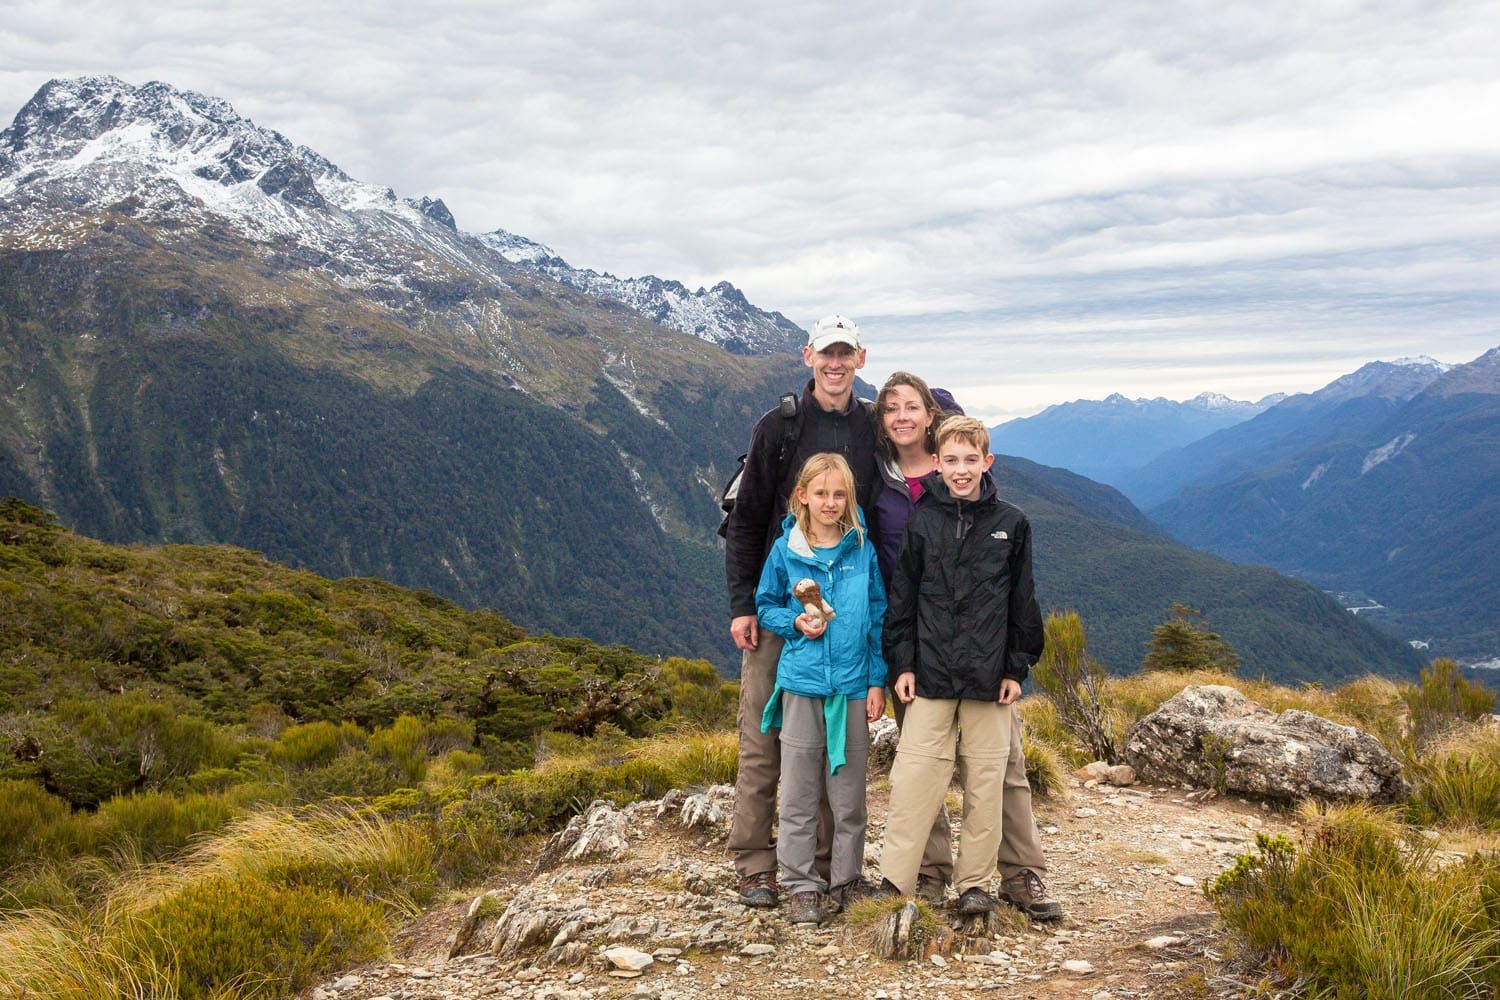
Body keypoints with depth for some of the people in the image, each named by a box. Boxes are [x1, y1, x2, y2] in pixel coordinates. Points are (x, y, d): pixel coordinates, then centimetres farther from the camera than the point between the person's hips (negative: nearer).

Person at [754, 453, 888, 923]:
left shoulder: (863, 550, 2)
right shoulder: (785, 551, 1)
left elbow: (879, 617, 5)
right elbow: (765, 604, 12)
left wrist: (877, 681, 2)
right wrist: (796, 623, -8)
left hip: (852, 685, 0)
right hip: (801, 683, 0)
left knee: (849, 792, 8)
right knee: (799, 792, 3)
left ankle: (847, 880, 22)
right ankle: (802, 885, 14)